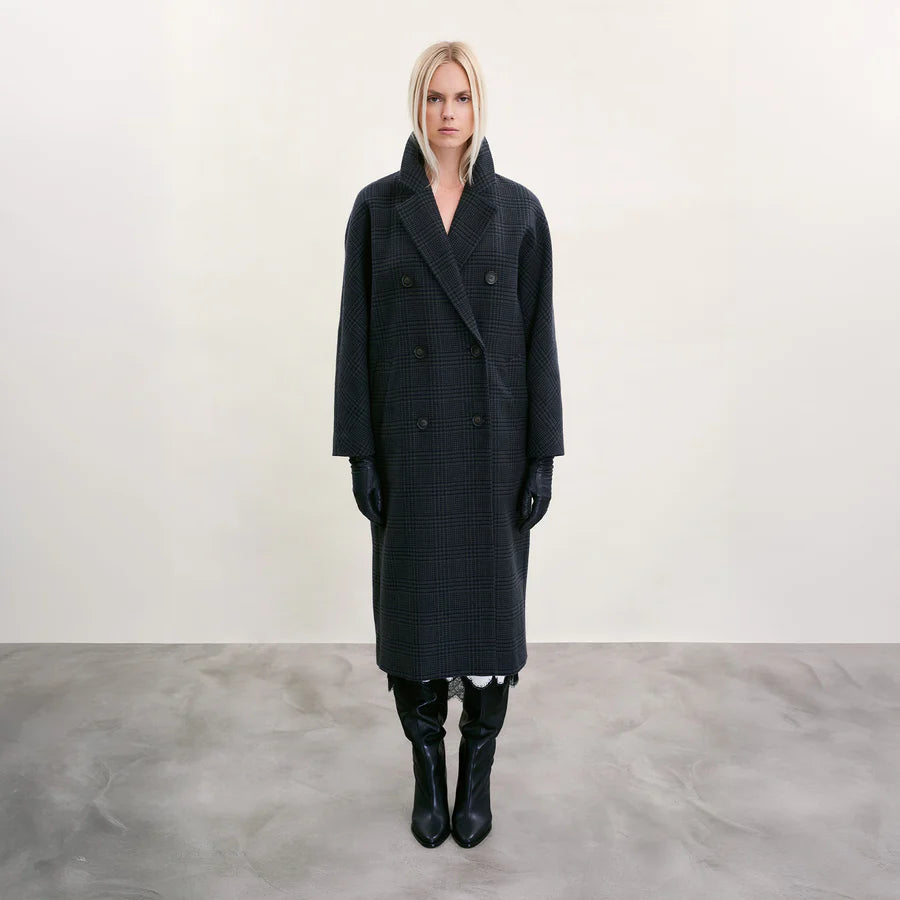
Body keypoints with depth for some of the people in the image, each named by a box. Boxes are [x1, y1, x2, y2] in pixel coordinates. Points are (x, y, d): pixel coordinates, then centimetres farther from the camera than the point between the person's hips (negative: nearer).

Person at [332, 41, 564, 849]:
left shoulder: (518, 209, 2)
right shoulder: (378, 206, 2)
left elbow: (538, 337, 1)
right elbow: (358, 334, 1)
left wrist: (542, 454, -4)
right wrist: (360, 450, -4)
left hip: (492, 440, 0)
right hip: (409, 440, 0)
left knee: (489, 600, 8)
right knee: (412, 602, 8)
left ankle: (477, 774, 29)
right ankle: (428, 771, 29)